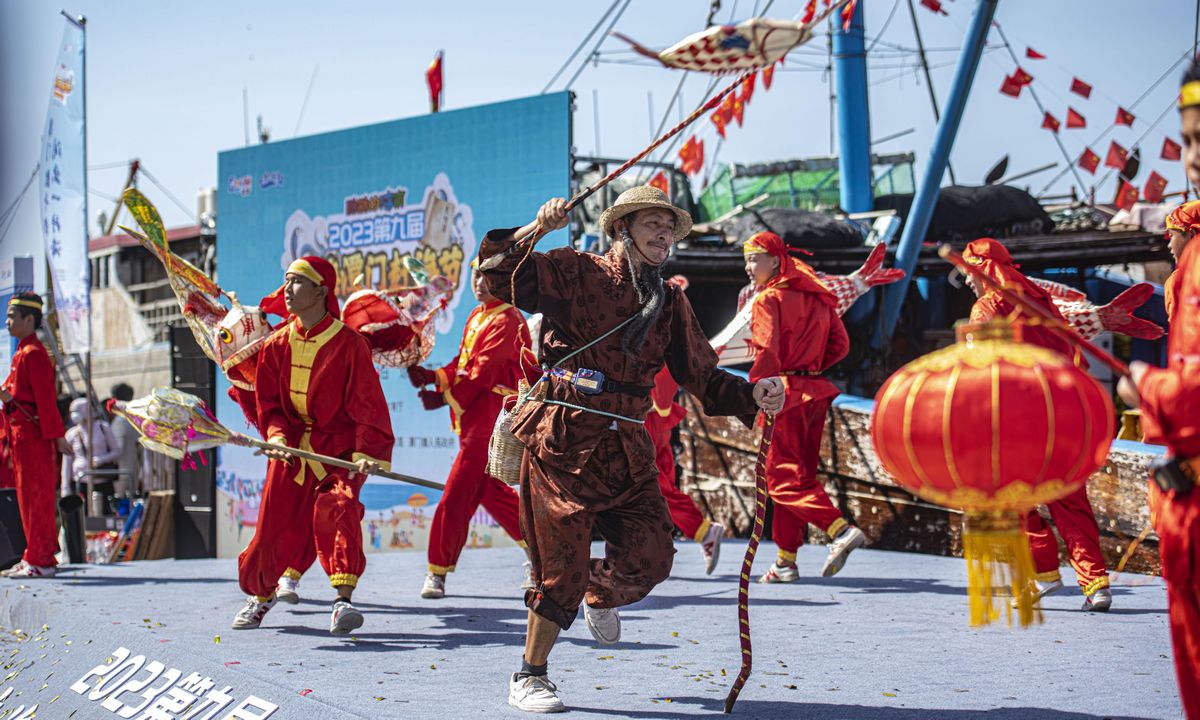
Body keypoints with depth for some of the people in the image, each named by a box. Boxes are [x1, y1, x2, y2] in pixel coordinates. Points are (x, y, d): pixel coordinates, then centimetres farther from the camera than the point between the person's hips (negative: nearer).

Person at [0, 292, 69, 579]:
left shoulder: (33, 353, -14)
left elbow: (46, 397, -18)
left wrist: (57, 435, -20)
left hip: (33, 435, -10)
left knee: (36, 498, -5)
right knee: (28, 498, 13)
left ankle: (40, 562, -2)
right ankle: (35, 558, 19)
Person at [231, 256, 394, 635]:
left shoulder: (349, 344, -10)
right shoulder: (277, 344, 3)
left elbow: (368, 404, -11)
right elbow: (268, 400, 7)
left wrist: (368, 452, -22)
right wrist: (277, 437, -11)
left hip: (339, 447, -4)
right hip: (291, 447, 4)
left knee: (336, 507, -27)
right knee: (274, 522, 5)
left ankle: (344, 600, -29)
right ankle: (261, 594, 31)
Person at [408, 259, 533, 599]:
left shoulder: (507, 322, -12)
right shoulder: (476, 317, 16)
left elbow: (483, 372, -19)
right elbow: (463, 365, 14)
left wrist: (446, 397, -20)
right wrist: (433, 376, -3)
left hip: (489, 422, -9)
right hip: (474, 423, 9)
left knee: (457, 496, -8)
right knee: (491, 492, 16)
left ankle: (438, 571, -3)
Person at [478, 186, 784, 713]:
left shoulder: (669, 304, 14)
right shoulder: (574, 272, 0)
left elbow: (704, 380, 12)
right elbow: (498, 273, -11)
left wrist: (754, 396, -5)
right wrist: (536, 229, -25)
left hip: (627, 448, 5)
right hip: (563, 439, -5)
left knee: (651, 556, -5)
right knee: (563, 567, -5)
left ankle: (600, 595, 32)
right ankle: (530, 676, 16)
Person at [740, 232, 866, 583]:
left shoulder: (768, 300, -10)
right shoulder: (817, 297, 14)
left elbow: (766, 353, -19)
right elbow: (840, 344, 12)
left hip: (785, 394, -8)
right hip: (815, 392, 8)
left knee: (782, 477, -4)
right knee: (800, 474, 12)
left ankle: (841, 530, -21)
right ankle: (786, 561, 14)